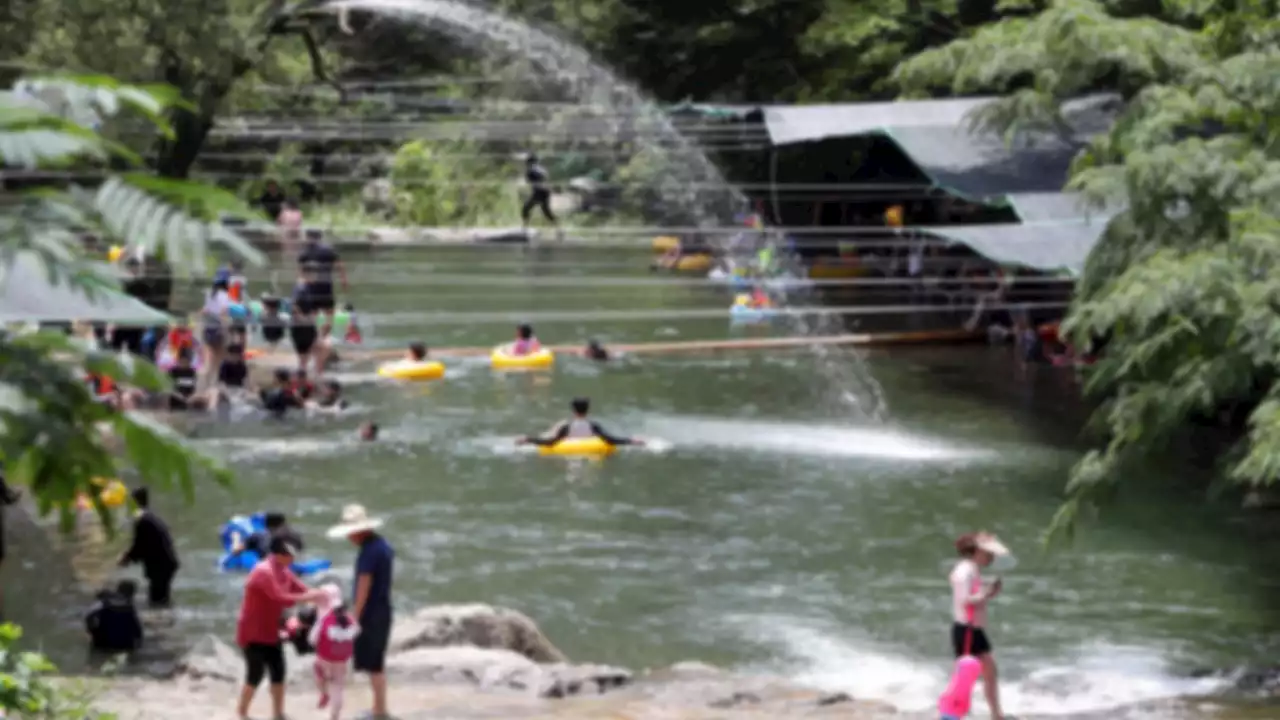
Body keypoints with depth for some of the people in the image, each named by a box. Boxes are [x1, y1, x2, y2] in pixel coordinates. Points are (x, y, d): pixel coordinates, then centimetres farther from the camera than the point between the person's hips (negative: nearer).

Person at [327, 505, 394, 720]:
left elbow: (364, 587, -20)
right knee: (377, 663, 17)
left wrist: (355, 617, -16)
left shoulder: (369, 551, -20)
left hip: (370, 614, -10)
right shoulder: (384, 545, 9)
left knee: (372, 664, -3)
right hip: (382, 611, 10)